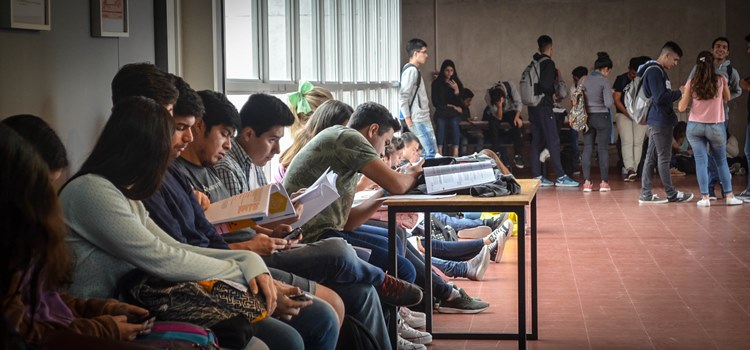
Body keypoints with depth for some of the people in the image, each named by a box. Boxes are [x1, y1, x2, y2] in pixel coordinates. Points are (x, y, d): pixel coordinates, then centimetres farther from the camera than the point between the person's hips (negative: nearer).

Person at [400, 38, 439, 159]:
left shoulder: (414, 70, 19)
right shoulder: (411, 70, -11)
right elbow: (403, 95, -18)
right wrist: (407, 118, -18)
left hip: (423, 118, 10)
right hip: (418, 120, -10)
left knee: (431, 151, 9)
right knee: (430, 152, -13)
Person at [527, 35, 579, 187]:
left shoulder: (534, 63, 13)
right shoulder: (548, 63, -11)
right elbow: (546, 85, -21)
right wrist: (553, 93, -1)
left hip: (533, 106, 8)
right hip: (544, 106, -8)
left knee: (537, 141, 9)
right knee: (553, 141, -6)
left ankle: (537, 176, 10)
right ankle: (560, 177, -7)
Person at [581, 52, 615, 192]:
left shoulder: (585, 80, 1)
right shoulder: (604, 81, -13)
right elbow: (609, 103, -17)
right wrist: (610, 96, 4)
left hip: (588, 118, 4)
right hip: (602, 117, -4)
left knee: (587, 149, 6)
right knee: (603, 149, 4)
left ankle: (587, 182, 2)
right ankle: (604, 182, 6)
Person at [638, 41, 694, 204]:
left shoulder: (659, 71, 17)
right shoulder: (654, 72, -15)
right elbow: (660, 97, -21)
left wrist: (677, 93, 9)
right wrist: (679, 93, -13)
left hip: (657, 121, 10)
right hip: (660, 121, -10)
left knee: (651, 158, 8)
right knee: (664, 158, -1)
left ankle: (646, 194, 9)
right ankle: (672, 194, 7)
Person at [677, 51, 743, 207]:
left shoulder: (691, 83, -5)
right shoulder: (721, 80, -4)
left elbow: (682, 107, -4)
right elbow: (727, 98, 13)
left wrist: (683, 93, 14)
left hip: (695, 127, 0)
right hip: (716, 127, 0)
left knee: (701, 161, 1)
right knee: (721, 161, 13)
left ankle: (705, 197, -4)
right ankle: (729, 196, 14)